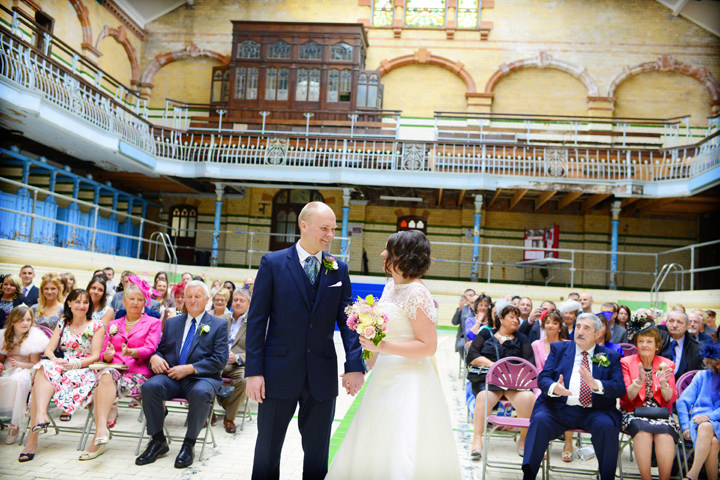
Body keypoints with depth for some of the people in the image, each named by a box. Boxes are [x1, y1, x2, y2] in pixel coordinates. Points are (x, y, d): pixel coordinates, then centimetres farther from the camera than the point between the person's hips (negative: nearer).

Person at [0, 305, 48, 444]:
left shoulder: (35, 337, -4)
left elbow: (34, 364, -4)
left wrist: (18, 364, -22)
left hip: (25, 370, -4)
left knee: (16, 381, -37)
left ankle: (14, 425, -28)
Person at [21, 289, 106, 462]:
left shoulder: (97, 326, 6)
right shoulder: (62, 324, 19)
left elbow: (95, 356, -2)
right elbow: (48, 350, 8)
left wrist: (75, 364, -19)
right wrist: (55, 360, -15)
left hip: (85, 371, -3)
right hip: (62, 368, 3)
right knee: (43, 368, -32)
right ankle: (40, 416, -49)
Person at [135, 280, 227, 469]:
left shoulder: (219, 325, 7)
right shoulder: (172, 323, 21)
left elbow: (219, 360, -2)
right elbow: (161, 349, 22)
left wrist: (189, 368, -13)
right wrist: (155, 357, -4)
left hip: (201, 377, -3)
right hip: (172, 377, 4)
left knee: (201, 393, -37)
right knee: (149, 386, -28)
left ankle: (189, 444, -17)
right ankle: (158, 441, -11)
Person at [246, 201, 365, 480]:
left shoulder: (339, 269, 4)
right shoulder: (273, 263, -3)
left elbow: (347, 321, 2)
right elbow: (257, 320, -4)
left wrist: (354, 365, -10)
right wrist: (253, 371, -9)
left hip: (322, 376, 2)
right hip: (279, 372, -2)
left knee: (317, 452, 15)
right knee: (268, 447, 13)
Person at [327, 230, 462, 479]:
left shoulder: (416, 293, -17)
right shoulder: (390, 286, 9)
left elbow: (428, 345, -19)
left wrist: (382, 347, -25)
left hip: (408, 383, -9)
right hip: (385, 377, 9)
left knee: (400, 453, -1)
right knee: (372, 450, 16)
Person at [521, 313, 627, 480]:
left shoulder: (611, 357, 13)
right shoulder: (559, 348, 14)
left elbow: (620, 388, 0)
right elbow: (543, 378, 5)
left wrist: (596, 384, -22)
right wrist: (554, 388, -20)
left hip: (594, 411, 0)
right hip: (559, 408, 0)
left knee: (607, 426, -31)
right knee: (540, 420, -28)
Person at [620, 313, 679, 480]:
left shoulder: (667, 364, 10)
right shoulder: (627, 363, 5)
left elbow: (670, 399, 3)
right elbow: (626, 397, -4)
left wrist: (663, 385, -18)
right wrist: (639, 382, -22)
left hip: (660, 412, 1)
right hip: (634, 412, -1)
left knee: (664, 431, -31)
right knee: (643, 430, -32)